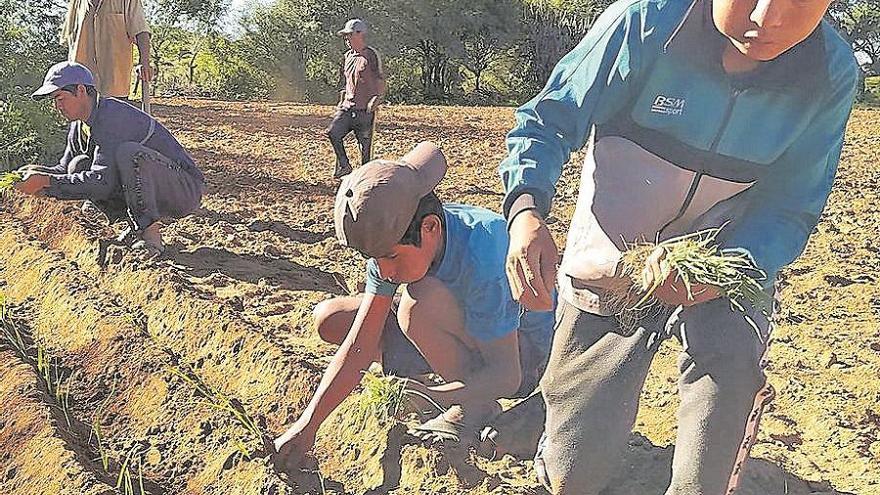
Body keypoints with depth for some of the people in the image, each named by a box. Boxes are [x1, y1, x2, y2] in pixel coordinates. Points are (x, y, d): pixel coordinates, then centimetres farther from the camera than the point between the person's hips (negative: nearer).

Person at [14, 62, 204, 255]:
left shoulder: (112, 116, -23)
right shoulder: (79, 127, 6)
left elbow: (102, 180, -31)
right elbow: (65, 169, 15)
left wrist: (47, 181, -28)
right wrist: (37, 173, -6)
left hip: (186, 190, -9)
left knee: (128, 152, -33)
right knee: (79, 167, -3)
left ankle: (149, 231, -22)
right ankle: (136, 224, 2)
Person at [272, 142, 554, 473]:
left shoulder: (481, 260, -37)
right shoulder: (391, 241, -18)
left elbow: (506, 375, -30)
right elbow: (358, 348, -17)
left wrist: (439, 396, -45)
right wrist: (307, 426, -21)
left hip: (521, 350, -6)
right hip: (464, 330, 6)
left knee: (421, 300, -35)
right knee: (330, 319, -4)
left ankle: (476, 408, -14)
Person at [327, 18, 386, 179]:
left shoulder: (371, 55, -5)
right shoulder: (348, 56, 15)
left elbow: (380, 79, -6)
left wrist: (377, 99, -18)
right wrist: (342, 100, 19)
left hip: (365, 109, -6)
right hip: (347, 106, 6)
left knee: (365, 144, 0)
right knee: (332, 132, -11)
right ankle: (344, 166, 2)